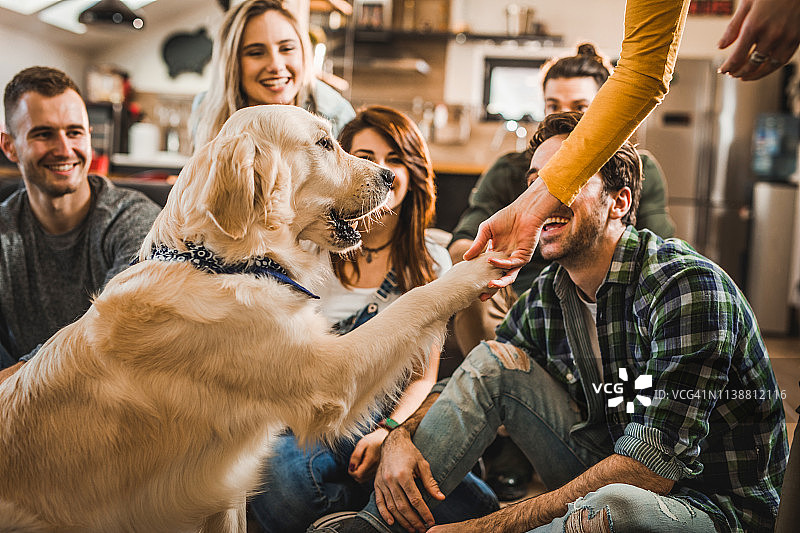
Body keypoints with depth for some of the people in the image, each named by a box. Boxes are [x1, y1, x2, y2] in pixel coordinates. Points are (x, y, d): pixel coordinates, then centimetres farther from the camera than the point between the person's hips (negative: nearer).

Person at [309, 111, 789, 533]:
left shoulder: (688, 285, -24)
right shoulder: (546, 296, -1)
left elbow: (653, 467, -30)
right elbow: (474, 387, 10)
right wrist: (401, 437, -13)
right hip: (611, 475, 6)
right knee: (496, 359, -6)